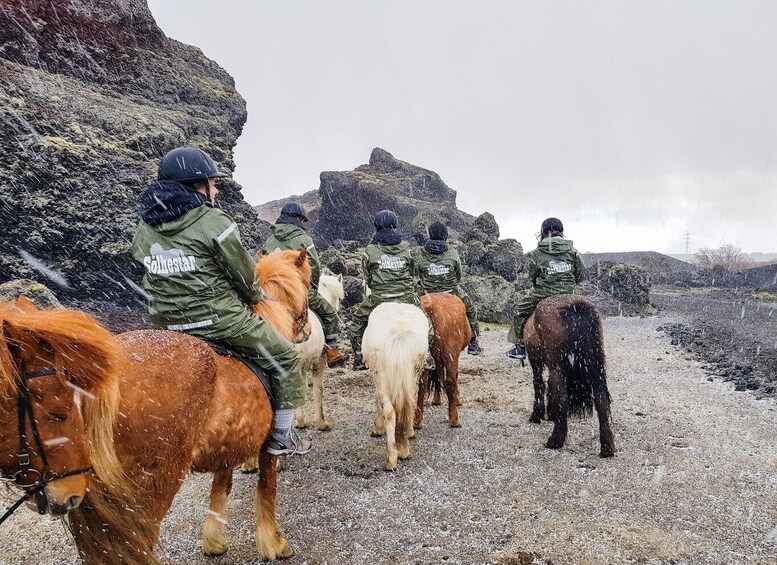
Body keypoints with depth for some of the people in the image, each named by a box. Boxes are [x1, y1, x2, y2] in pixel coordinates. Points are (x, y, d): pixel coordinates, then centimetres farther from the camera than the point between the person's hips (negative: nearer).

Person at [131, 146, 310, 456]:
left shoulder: (145, 227, 4)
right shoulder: (213, 222, -15)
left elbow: (149, 271, 11)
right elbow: (243, 275, -8)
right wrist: (254, 296, 13)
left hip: (165, 323, 7)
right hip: (218, 319, -7)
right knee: (285, 358, 10)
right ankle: (281, 436, 16)